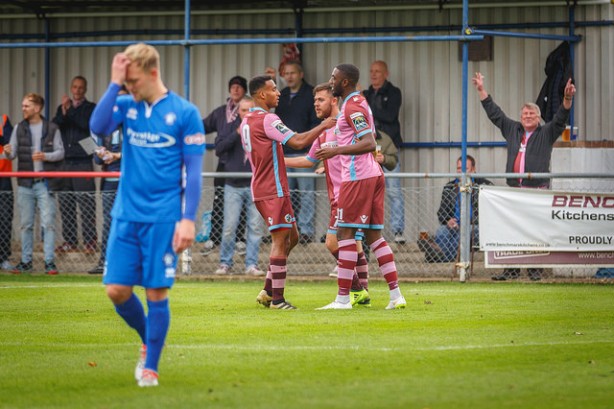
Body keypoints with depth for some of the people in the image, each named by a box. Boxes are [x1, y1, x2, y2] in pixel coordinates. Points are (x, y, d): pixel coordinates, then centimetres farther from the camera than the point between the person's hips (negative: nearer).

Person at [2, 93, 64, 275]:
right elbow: (12, 154, 6)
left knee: (48, 223, -6)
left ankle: (49, 262, -4)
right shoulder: (19, 129, 8)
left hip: (45, 183, -3)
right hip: (25, 183, 3)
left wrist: (46, 156, -17)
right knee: (25, 224, 7)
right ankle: (25, 261, 13)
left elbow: (60, 152, 1)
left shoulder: (51, 129, 1)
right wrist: (8, 153, -17)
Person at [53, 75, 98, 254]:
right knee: (66, 204, 4)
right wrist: (63, 111, -11)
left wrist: (69, 111, -12)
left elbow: (87, 124, -11)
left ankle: (89, 241, -7)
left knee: (86, 204, -8)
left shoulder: (91, 108, 6)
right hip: (64, 162, 4)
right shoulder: (62, 108, 18)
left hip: (83, 162, -4)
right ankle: (69, 241, 9)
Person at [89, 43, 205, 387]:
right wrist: (115, 83, -13)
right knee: (117, 290, 1)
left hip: (163, 218, -4)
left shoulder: (184, 112, -4)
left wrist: (188, 219, -11)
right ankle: (148, 340, 27)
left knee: (157, 292, -1)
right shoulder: (127, 106, 6)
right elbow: (99, 127, -14)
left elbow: (194, 171, -4)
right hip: (126, 215, 4)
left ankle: (151, 366, 11)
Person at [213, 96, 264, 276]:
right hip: (233, 185, 0)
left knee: (255, 226, -1)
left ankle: (252, 264, 4)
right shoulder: (230, 127, 5)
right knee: (229, 227, -3)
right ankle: (225, 263, 8)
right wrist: (237, 133, -14)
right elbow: (219, 149, -6)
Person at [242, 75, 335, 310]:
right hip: (273, 190, -10)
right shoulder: (267, 120, -15)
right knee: (280, 240, -7)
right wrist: (323, 126, -12)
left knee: (291, 236, 15)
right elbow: (298, 142, -22)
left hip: (261, 189, 10)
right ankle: (277, 299, -7)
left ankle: (267, 291, 14)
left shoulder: (247, 121, 15)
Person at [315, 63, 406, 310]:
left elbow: (369, 143, -22)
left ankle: (343, 298, -8)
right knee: (374, 235, 9)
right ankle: (396, 295, 5)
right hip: (373, 174, 10)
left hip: (357, 177, -10)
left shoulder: (352, 107, -13)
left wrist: (336, 151, -24)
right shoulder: (358, 103, 19)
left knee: (345, 233, -7)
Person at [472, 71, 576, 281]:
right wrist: (482, 90, 25)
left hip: (538, 190, -3)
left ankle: (535, 269, 1)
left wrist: (567, 99, -21)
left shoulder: (547, 133, 8)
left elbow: (560, 119, -5)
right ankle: (511, 269, 5)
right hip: (514, 190, 3)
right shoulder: (512, 130, 17)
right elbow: (494, 113, 23)